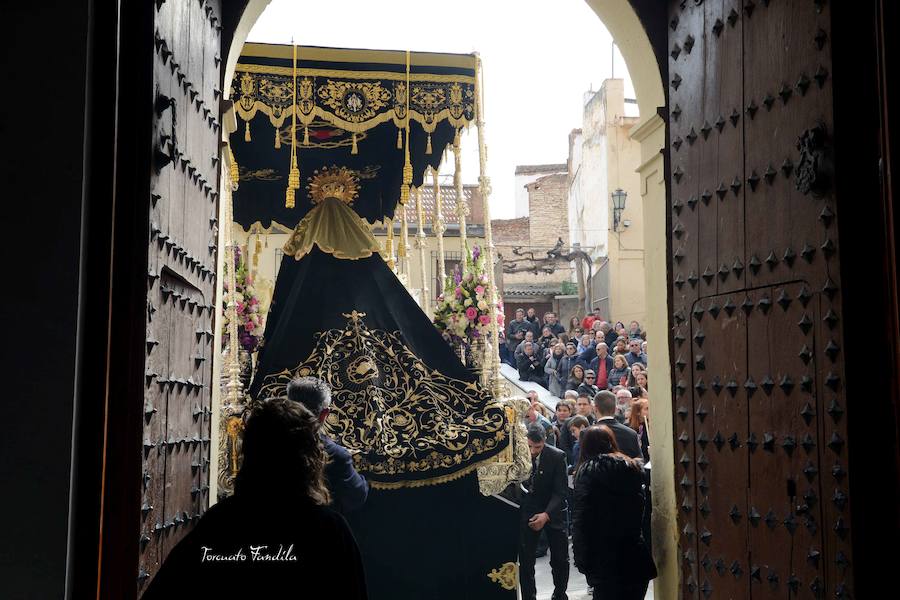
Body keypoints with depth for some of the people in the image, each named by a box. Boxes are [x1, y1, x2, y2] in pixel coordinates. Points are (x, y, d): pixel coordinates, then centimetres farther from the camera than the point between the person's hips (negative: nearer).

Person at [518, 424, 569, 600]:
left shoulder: (557, 456, -16)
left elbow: (560, 491, -15)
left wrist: (546, 515, -28)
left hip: (553, 511, 0)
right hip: (526, 512, 0)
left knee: (560, 559, 9)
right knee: (525, 561, -1)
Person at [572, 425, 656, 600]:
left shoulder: (587, 471, -6)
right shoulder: (633, 467, 9)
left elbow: (580, 520, -11)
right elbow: (643, 511, 6)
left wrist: (581, 559, -7)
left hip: (605, 561, -4)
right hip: (636, 558, 4)